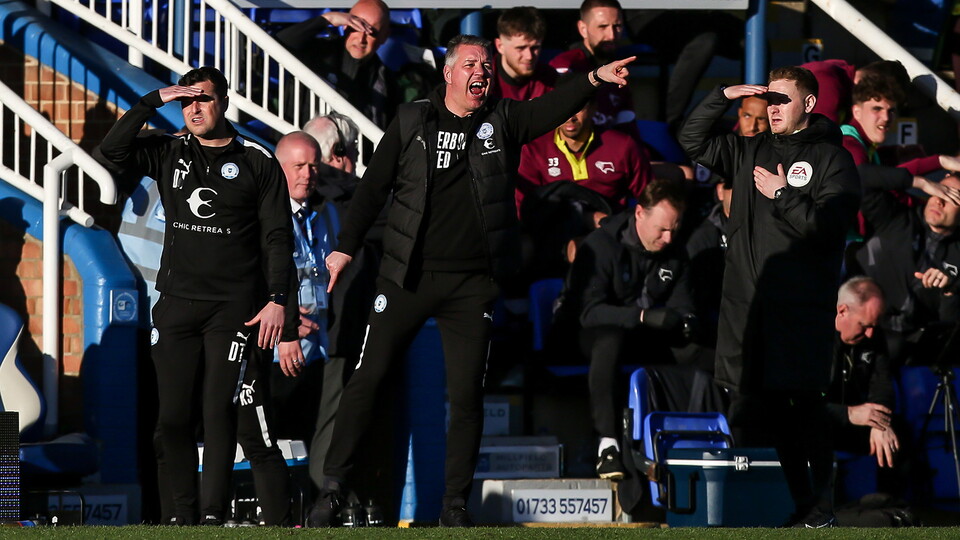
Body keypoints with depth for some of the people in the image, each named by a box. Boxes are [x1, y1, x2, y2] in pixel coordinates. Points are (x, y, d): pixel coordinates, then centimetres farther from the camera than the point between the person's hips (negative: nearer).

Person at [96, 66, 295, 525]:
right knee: (173, 415, 1)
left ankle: (213, 513, -9)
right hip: (177, 304, 4)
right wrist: (153, 102, -9)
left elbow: (277, 237, 0)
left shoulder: (257, 163, 2)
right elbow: (113, 151, -5)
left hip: (233, 308, -4)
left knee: (220, 410, -9)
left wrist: (277, 300, -9)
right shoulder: (169, 155, 10)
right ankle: (184, 513, 6)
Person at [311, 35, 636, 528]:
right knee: (368, 377, -2)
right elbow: (374, 186, 9)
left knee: (467, 394, 0)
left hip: (471, 283, 1)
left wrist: (594, 80, -30)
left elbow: (551, 107, -11)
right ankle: (333, 487, 4)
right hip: (407, 278, -1)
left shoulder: (503, 122, 5)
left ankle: (455, 505, 7)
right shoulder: (411, 123, 4)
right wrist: (346, 247, 6)